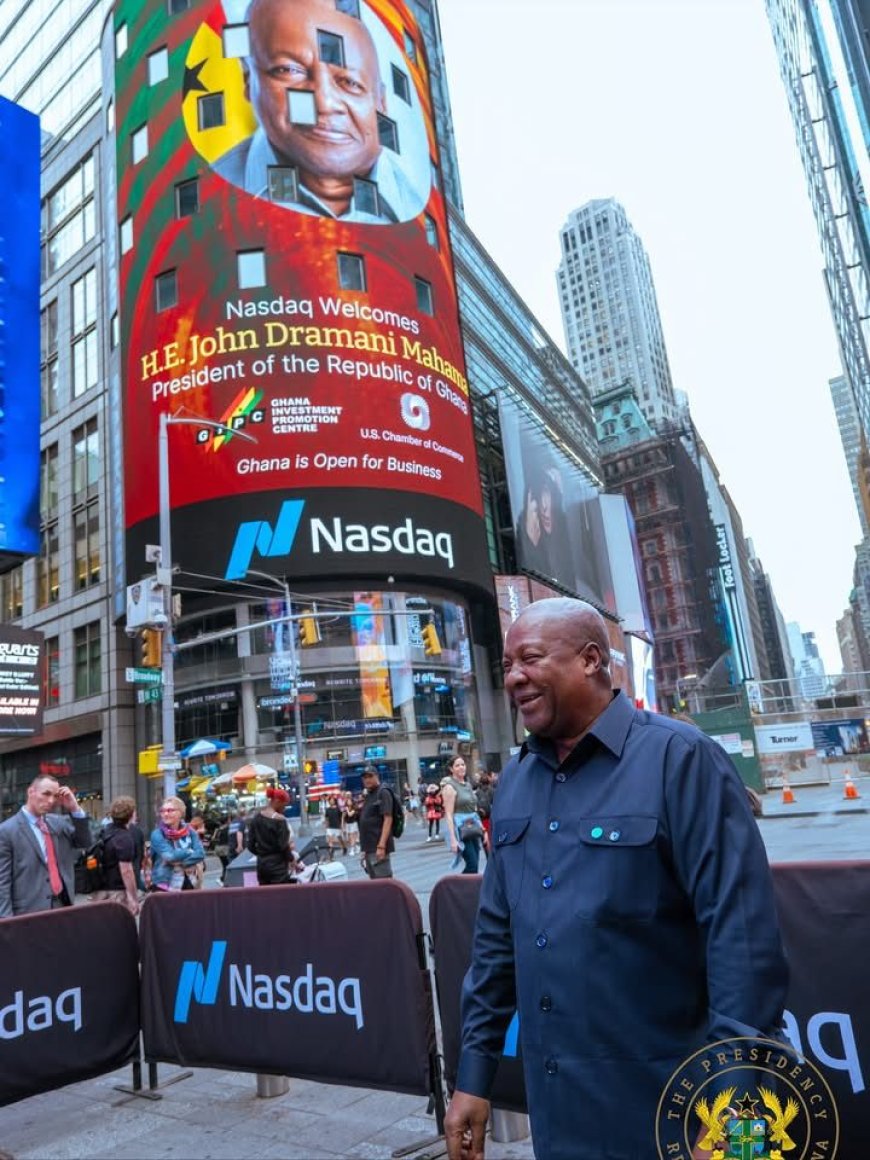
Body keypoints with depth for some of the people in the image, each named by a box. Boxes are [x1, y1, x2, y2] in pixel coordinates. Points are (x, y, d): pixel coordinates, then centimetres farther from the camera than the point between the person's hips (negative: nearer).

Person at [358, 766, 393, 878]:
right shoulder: (368, 795, 18)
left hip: (378, 847, -9)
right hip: (369, 847, 9)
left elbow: (388, 819, -17)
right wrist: (364, 848, 19)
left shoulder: (383, 793, -8)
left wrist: (381, 845, -24)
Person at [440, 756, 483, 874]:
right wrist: (453, 839, -20)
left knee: (473, 864, 5)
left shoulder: (468, 784, 14)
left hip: (473, 827, 7)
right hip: (460, 828, -7)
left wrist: (482, 829, 15)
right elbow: (449, 814, -14)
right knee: (472, 865, -12)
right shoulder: (449, 786, -9)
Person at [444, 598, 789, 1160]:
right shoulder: (514, 782, 4)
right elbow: (497, 935, 9)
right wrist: (474, 1071, 9)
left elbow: (742, 932, -19)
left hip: (664, 1104, -5)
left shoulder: (678, 759, -16)